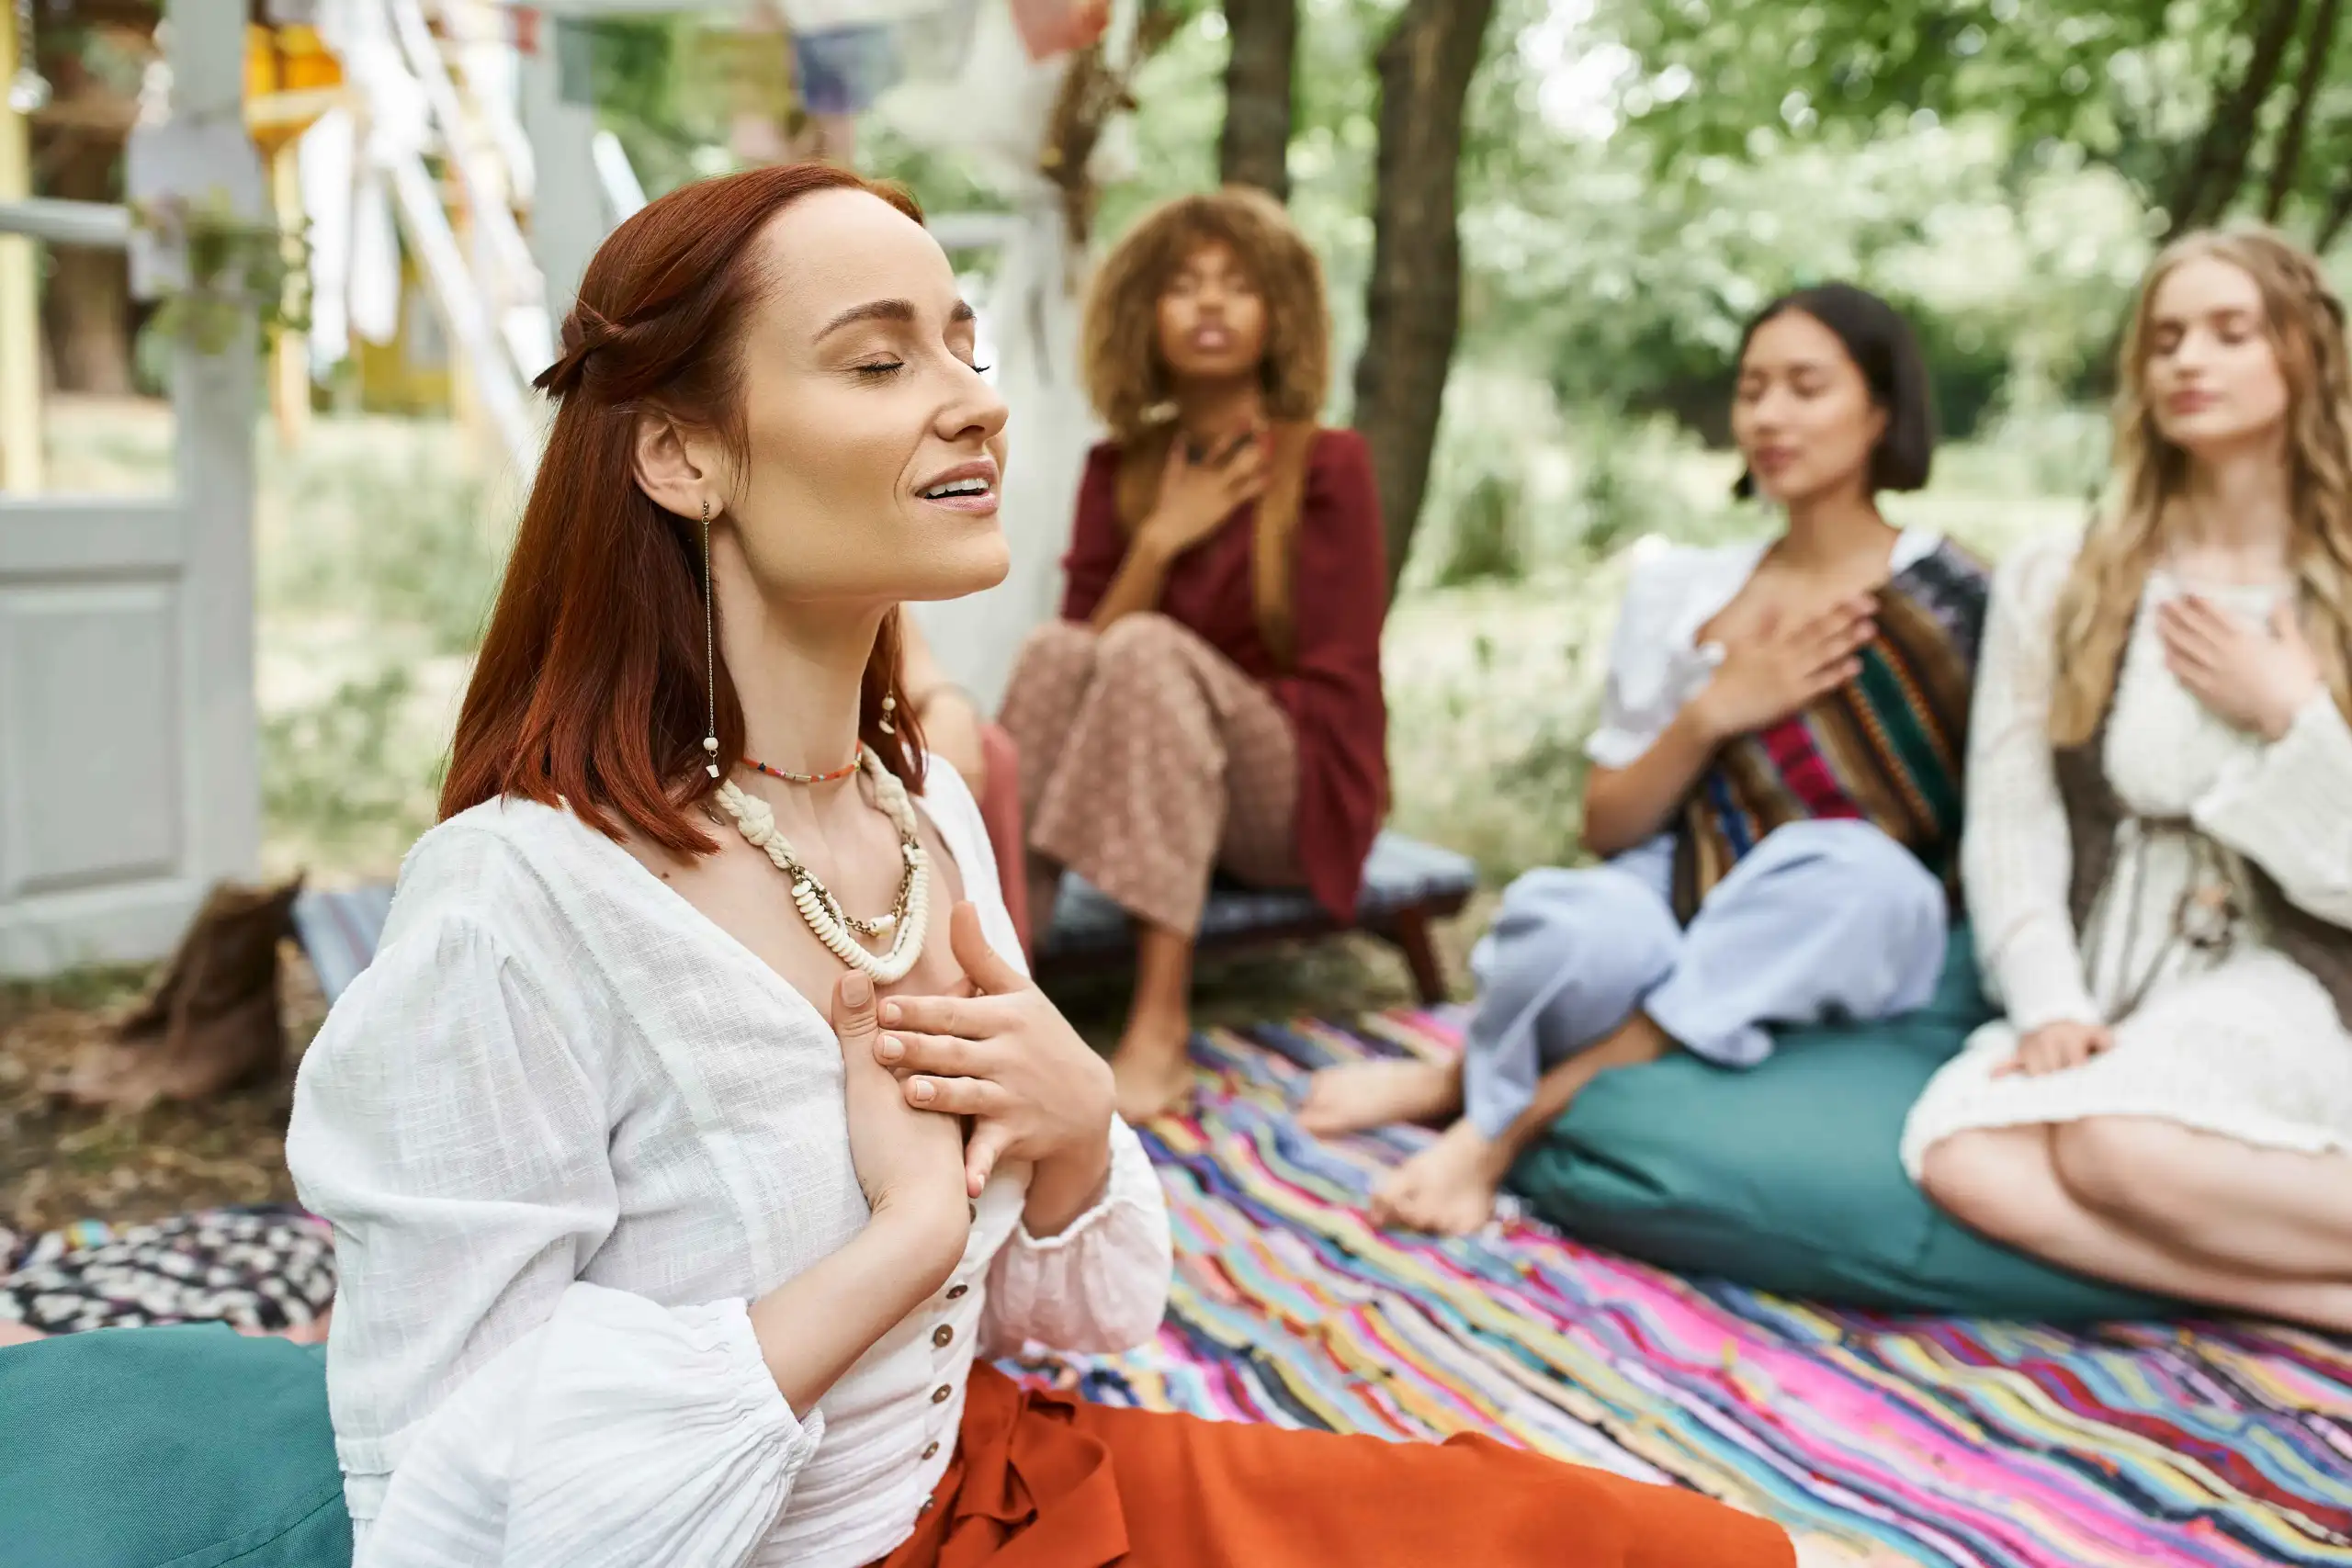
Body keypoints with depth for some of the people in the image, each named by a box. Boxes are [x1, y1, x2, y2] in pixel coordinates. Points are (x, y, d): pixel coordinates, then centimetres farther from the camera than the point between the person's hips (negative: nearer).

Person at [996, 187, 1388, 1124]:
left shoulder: (1327, 465, -4)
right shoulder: (1119, 471, 8)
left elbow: (1337, 685, -8)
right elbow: (1086, 639, 0)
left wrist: (1188, 720, -12)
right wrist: (1160, 542, -11)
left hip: (1295, 807, -3)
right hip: (1140, 802, 4)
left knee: (1147, 647, -30)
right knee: (1054, 650, -24)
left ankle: (1163, 1018, -33)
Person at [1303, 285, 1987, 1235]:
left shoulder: (1948, 602, 2)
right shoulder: (1678, 589, 11)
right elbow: (1606, 827, 8)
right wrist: (1708, 717, -8)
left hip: (1840, 964, 0)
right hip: (1675, 913, 1)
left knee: (1850, 868, -38)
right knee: (1584, 925, -37)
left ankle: (1496, 1112, -24)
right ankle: (1479, 1074, -3)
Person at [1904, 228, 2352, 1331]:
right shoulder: (2054, 587, 7)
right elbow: (2009, 829, 0)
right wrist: (2050, 1009, -13)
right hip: (2106, 993, 3)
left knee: (2119, 1138, -35)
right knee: (1959, 1150, -31)